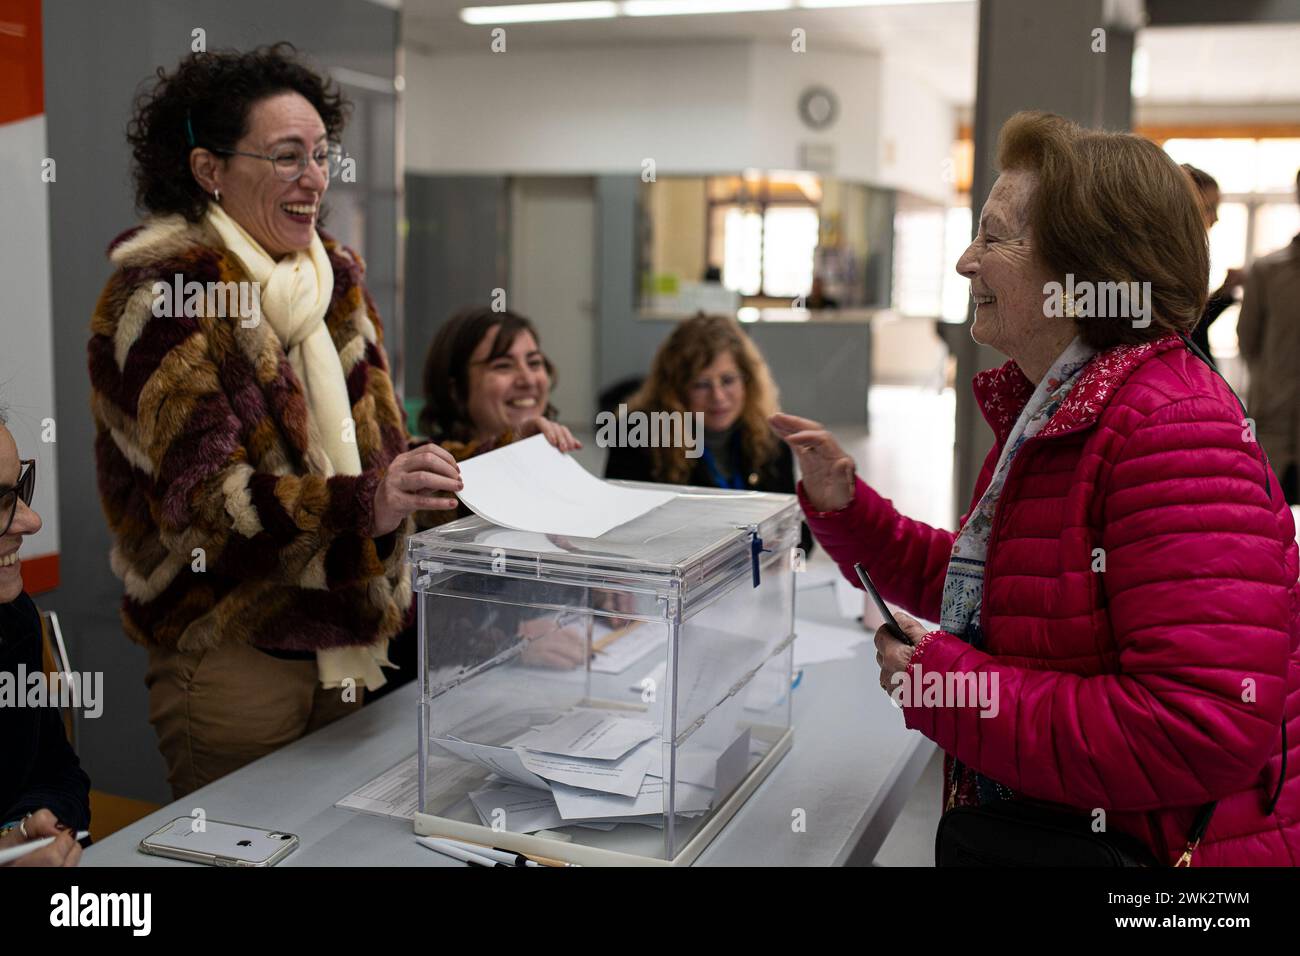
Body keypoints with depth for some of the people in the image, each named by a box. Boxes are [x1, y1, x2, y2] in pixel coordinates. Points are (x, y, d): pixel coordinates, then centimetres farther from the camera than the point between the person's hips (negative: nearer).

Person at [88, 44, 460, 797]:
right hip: (229, 653, -6)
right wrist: (364, 503, -36)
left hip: (344, 643, 6)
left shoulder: (337, 276, 10)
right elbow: (201, 497, -21)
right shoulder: (162, 295, -11)